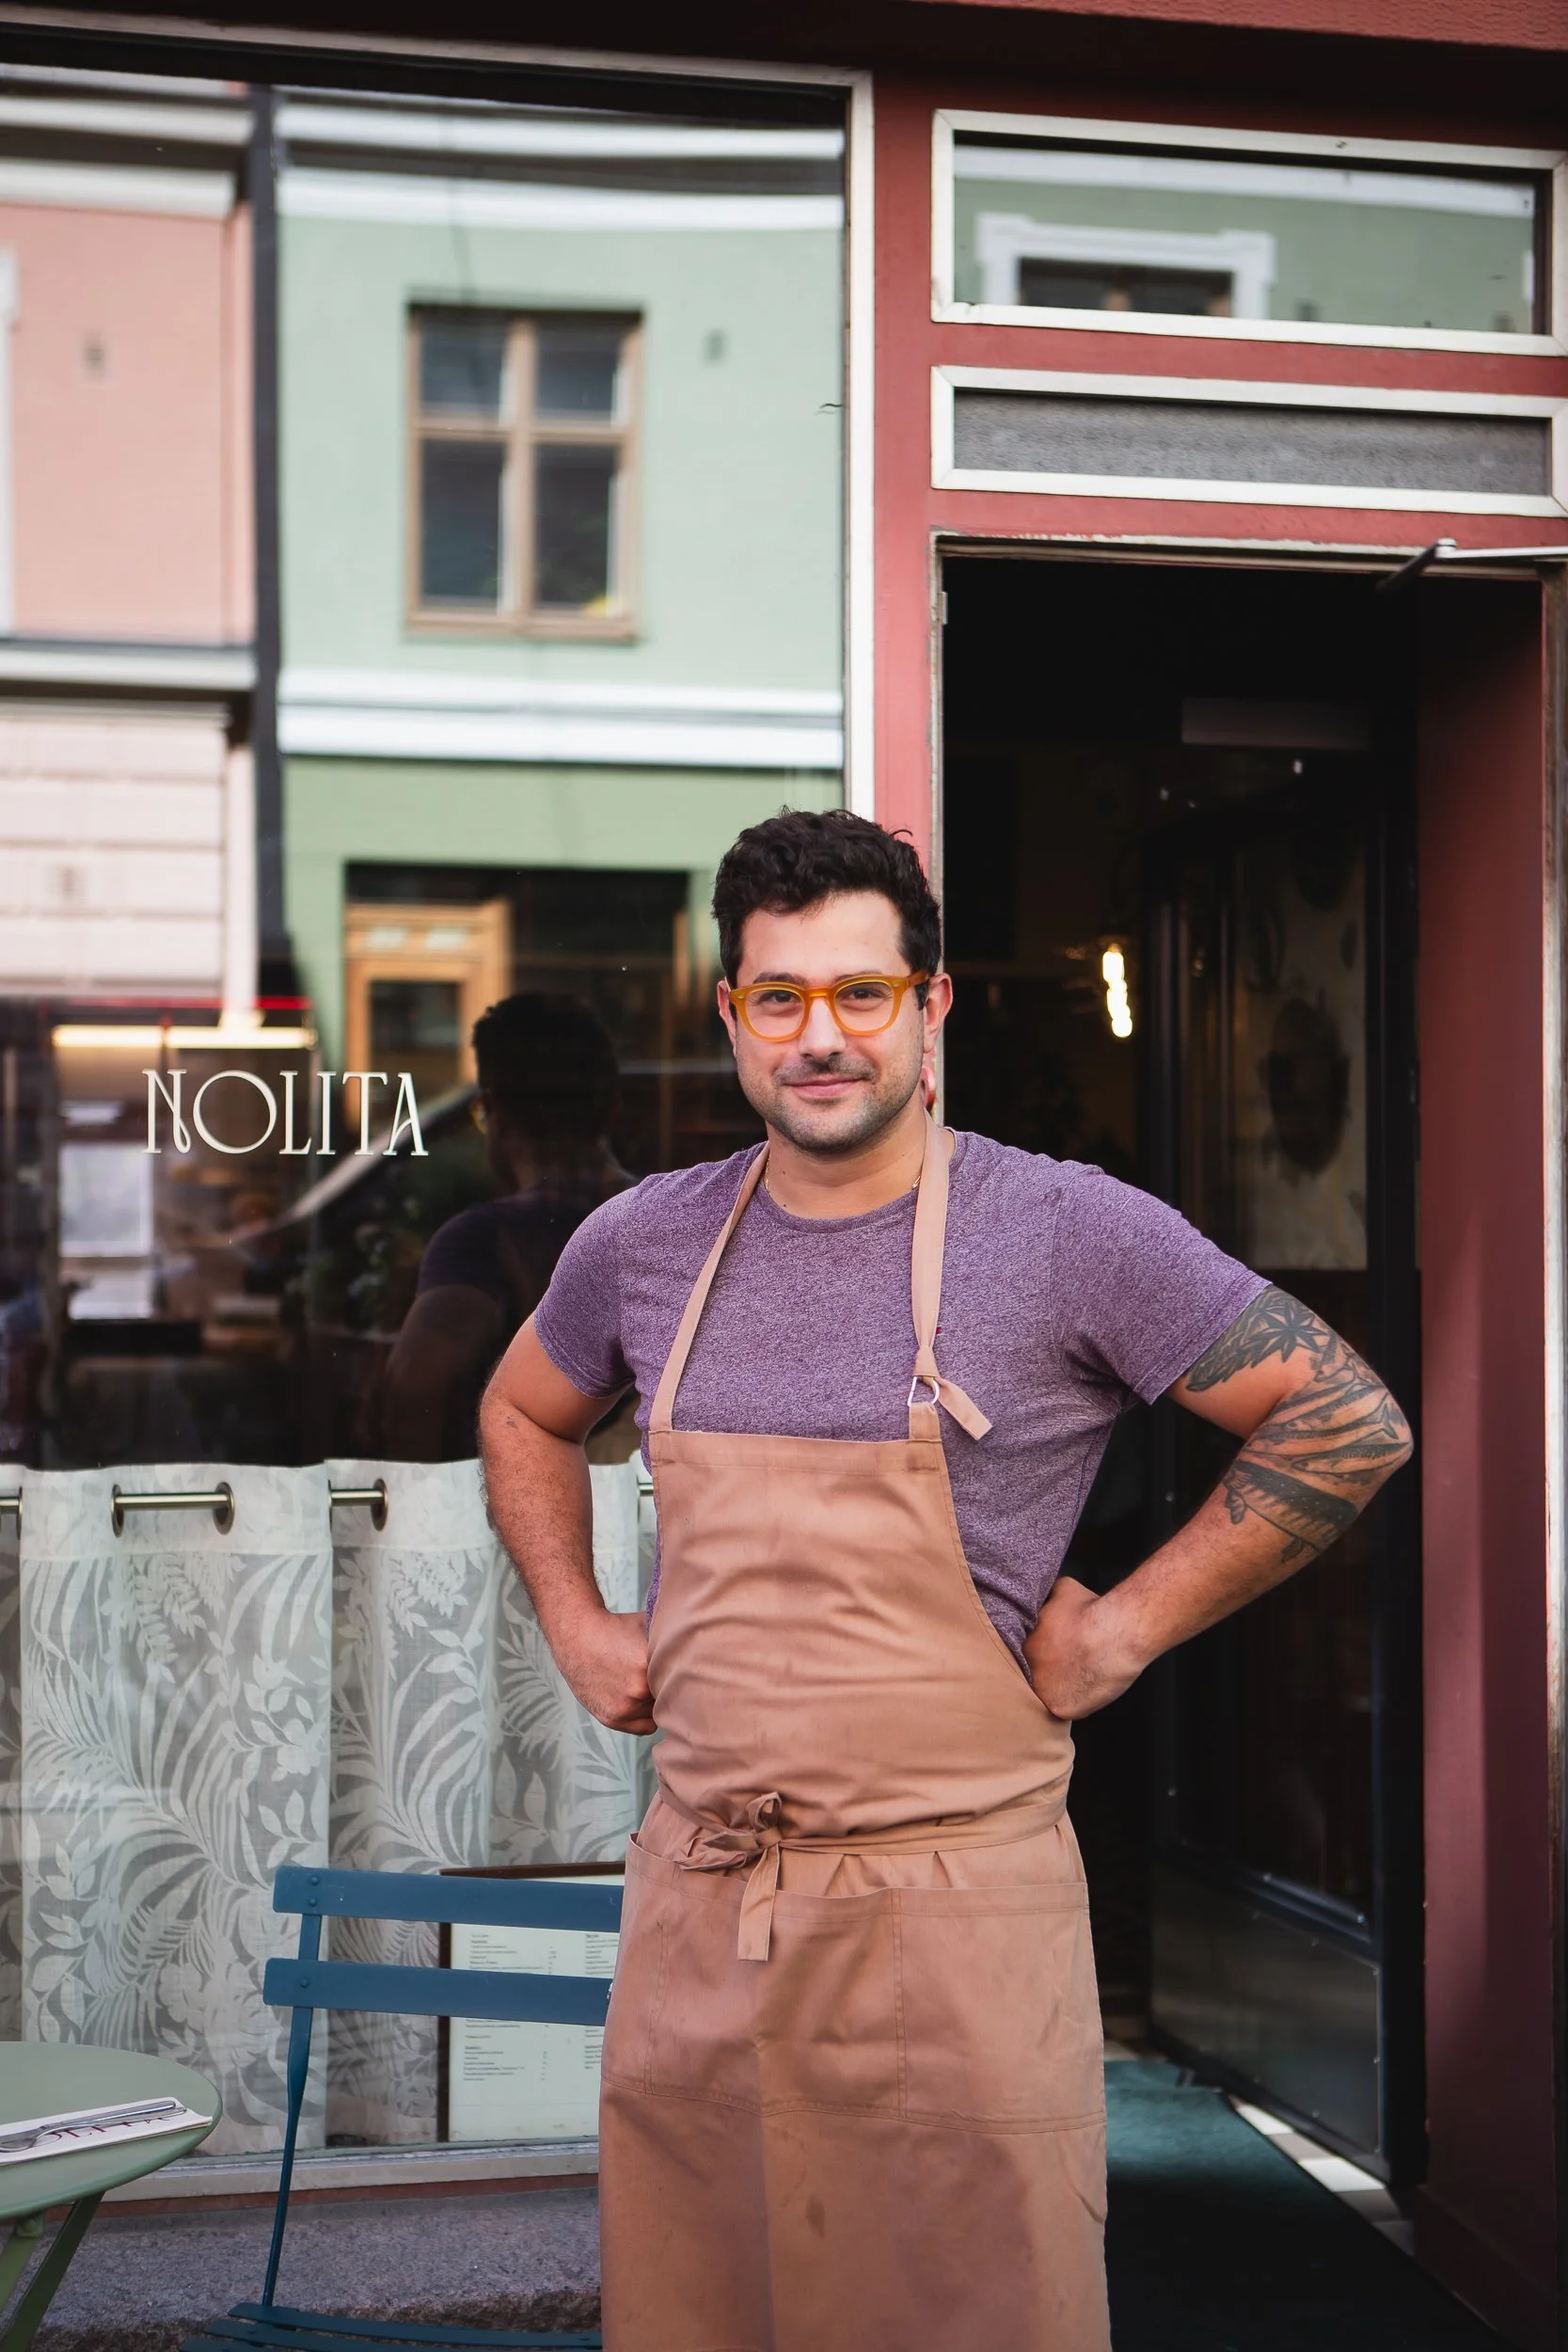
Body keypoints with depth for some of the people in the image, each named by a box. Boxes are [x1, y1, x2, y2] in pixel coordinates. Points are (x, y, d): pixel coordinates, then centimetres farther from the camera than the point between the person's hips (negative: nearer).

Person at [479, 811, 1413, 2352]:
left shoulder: (1067, 1232, -8)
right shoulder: (642, 1244, 5)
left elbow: (1350, 1426, -5)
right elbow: (522, 1418, 26)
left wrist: (1125, 1630, -7)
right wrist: (575, 1626, 13)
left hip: (950, 1919, -4)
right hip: (692, 1907, 4)